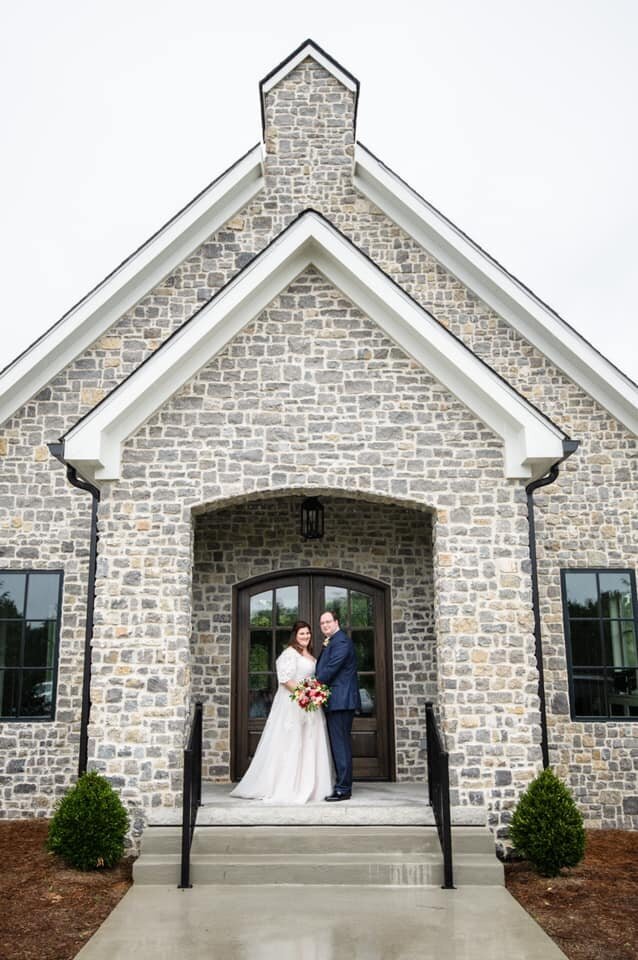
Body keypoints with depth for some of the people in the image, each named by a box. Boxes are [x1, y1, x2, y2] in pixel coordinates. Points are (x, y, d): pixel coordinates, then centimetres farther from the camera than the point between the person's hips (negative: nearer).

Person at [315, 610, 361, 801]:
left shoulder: (341, 641, -13)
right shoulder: (331, 643, 21)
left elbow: (331, 669, -18)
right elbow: (323, 668, 22)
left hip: (340, 701, -11)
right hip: (335, 701, 11)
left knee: (340, 744, -8)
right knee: (339, 744, 14)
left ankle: (343, 789, -4)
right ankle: (342, 785, 21)